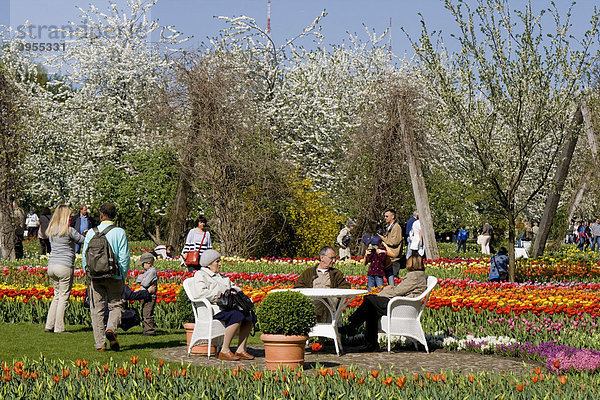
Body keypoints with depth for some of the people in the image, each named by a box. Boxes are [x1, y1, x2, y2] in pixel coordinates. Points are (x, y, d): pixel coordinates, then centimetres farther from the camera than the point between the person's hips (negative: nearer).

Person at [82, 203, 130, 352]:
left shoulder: (91, 232, 4)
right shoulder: (120, 233, -3)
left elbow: (84, 255, 6)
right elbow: (124, 257, -4)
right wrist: (123, 278, 6)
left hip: (95, 275, 2)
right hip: (114, 276, -2)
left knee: (97, 309, 6)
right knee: (116, 305, 12)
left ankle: (100, 344, 5)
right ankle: (111, 329, -15)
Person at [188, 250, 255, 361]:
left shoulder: (221, 276, 32)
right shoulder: (200, 275, 4)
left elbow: (233, 287, 33)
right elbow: (200, 293, -14)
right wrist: (219, 294, -15)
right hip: (211, 309, -8)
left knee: (249, 315, -18)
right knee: (237, 315, -33)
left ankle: (241, 350, -19)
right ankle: (224, 351, -30)